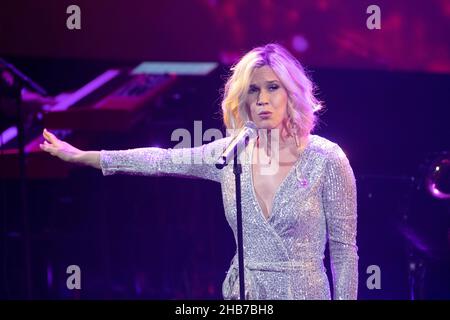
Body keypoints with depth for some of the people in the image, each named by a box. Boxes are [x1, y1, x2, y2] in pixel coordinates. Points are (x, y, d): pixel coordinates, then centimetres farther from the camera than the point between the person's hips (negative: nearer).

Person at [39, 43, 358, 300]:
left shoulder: (325, 158, -12)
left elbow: (343, 247, -7)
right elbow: (163, 160, 9)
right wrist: (80, 156, 12)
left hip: (304, 292, -4)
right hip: (242, 292, 4)